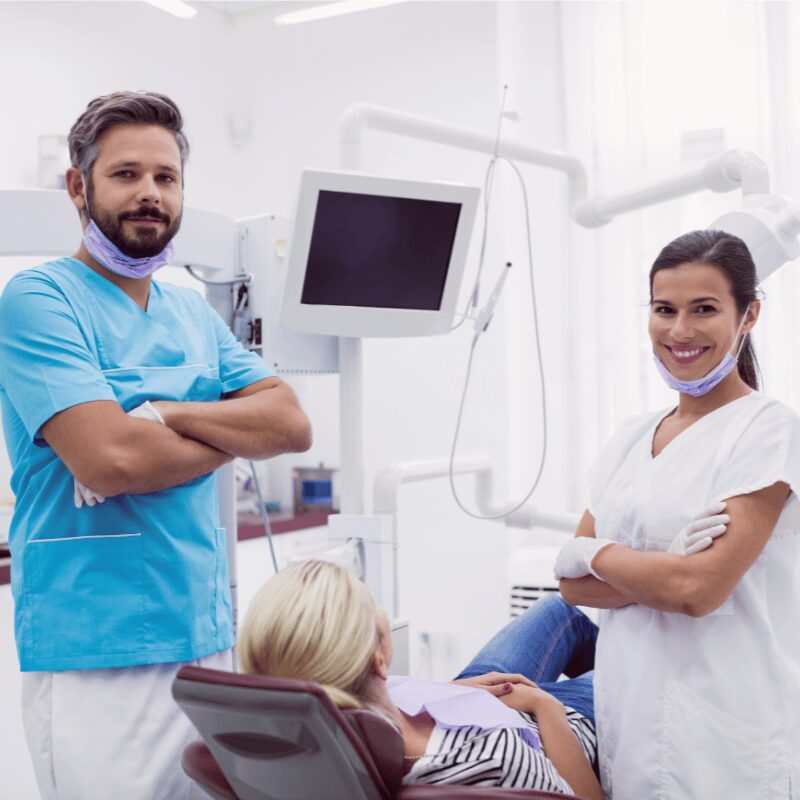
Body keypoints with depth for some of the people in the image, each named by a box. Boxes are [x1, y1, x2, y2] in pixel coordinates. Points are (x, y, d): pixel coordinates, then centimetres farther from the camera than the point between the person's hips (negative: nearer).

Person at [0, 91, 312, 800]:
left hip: (207, 639, 7)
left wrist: (161, 415, -13)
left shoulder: (194, 312, 13)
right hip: (97, 654, -6)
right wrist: (232, 432, -4)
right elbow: (109, 459, -21)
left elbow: (291, 424, 2)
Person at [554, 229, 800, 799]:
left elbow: (701, 587, -19)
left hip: (722, 734, -5)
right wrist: (666, 574, -13)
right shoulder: (632, 438, 9)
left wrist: (594, 553, -4)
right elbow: (573, 584, 4)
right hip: (628, 716, 6)